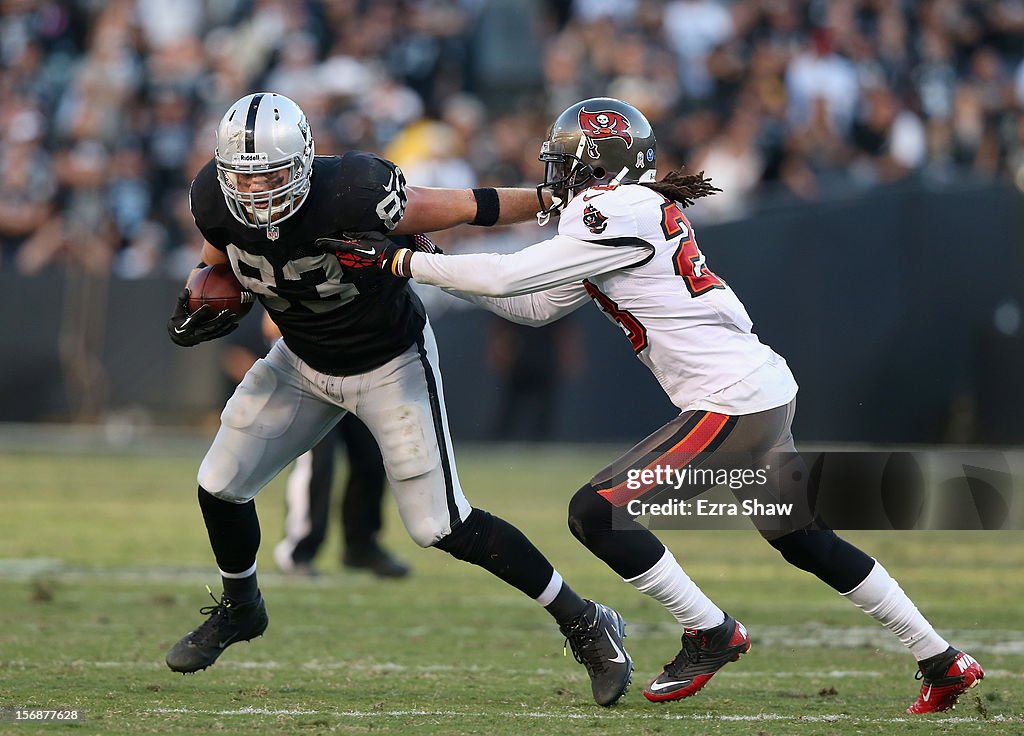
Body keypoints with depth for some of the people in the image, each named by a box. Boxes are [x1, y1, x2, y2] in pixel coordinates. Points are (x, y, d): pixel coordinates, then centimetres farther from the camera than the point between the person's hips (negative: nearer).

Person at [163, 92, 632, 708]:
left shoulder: (349, 195, -38)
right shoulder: (217, 200, -20)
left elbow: (468, 207, -28)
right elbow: (221, 263, 3)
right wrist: (201, 303, -17)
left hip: (391, 365, -6)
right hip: (303, 360, 6)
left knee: (441, 526, -8)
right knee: (221, 486, 7)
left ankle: (585, 624, 7)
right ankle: (240, 608, 39)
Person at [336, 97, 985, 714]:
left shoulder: (620, 215, -13)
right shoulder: (643, 210, 16)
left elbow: (508, 277, -15)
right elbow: (535, 307, 21)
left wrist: (401, 261, -8)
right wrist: (441, 270, 16)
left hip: (731, 402, -10)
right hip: (770, 390, 10)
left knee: (597, 511, -8)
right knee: (805, 540, 19)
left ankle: (711, 633, 3)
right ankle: (944, 663, 24)